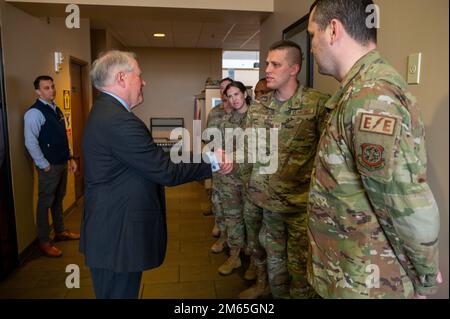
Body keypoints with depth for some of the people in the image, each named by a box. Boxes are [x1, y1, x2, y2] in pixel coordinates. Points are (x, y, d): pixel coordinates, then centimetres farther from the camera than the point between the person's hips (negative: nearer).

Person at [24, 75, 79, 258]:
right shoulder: (34, 113, -13)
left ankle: (60, 232, 34)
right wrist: (45, 166, -15)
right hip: (49, 166, -8)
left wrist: (70, 158, 14)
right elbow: (30, 143, -18)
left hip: (62, 163, 8)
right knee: (45, 203, 2)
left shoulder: (56, 110, 12)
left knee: (58, 199, 19)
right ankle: (44, 242, 15)